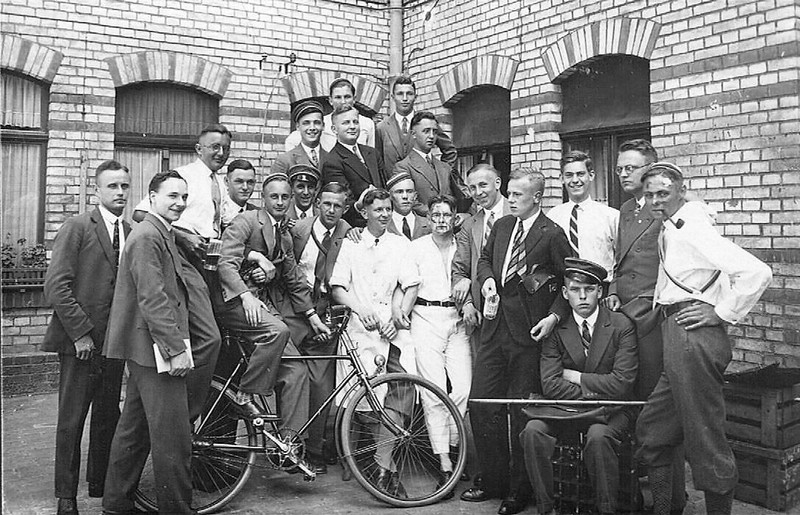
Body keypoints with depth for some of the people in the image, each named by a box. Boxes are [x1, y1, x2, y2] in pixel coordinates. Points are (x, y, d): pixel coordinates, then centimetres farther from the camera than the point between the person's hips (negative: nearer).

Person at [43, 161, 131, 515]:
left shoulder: (131, 233, 9)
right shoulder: (77, 227, -5)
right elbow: (56, 285, -11)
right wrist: (80, 332, -13)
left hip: (114, 342, 5)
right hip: (79, 340, -4)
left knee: (108, 418, 12)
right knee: (72, 421, 4)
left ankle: (101, 486, 28)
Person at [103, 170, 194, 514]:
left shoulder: (162, 234, 19)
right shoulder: (147, 236, -13)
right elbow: (153, 299, -20)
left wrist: (176, 342, 18)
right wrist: (176, 348, -21)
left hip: (148, 349, 11)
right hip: (155, 347, -11)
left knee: (134, 430, 17)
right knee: (173, 437, -5)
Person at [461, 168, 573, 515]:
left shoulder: (552, 234, -8)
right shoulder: (501, 226, 11)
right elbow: (485, 259, 24)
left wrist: (554, 316, -17)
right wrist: (487, 278, 3)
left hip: (528, 331, -6)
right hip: (494, 328, 6)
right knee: (480, 403, 7)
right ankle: (492, 481, 22)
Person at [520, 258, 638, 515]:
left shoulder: (622, 326, -3)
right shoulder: (555, 331, 2)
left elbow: (621, 383, -11)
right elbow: (551, 385, -7)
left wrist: (574, 376, -6)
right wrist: (592, 392, -12)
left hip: (612, 410, -2)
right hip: (567, 408, 2)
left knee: (598, 436, -35)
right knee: (533, 430, -26)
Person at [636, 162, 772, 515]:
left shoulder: (692, 230, -14)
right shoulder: (666, 231, 15)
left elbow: (757, 273, -23)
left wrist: (722, 313, -15)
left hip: (693, 339, -10)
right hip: (676, 340, 10)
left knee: (705, 442, 0)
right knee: (651, 430, 15)